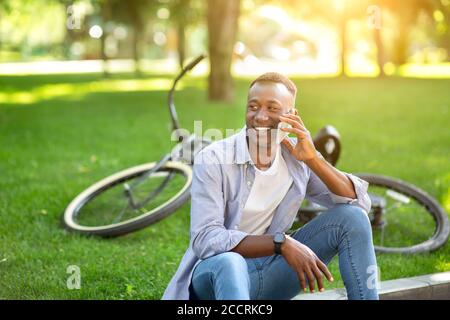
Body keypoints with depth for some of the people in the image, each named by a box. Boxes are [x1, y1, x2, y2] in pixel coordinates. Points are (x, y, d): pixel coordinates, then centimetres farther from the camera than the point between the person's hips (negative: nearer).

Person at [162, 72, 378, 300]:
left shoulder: (297, 156, -2)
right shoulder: (214, 159, -15)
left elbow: (359, 204, -6)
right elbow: (205, 239, -24)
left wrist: (314, 159, -21)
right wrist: (282, 242, -33)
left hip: (271, 270, 5)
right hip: (219, 272, -4)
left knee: (352, 216, -11)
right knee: (229, 262, -41)